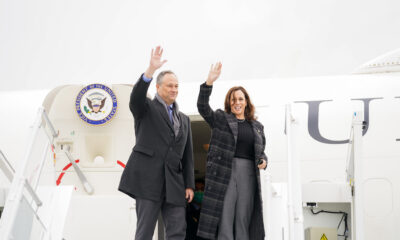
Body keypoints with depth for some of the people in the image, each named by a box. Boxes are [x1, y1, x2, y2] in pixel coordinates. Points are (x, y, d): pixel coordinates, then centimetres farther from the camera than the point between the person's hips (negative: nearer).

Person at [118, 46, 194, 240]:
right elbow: (136, 96, -17)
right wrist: (151, 70, -30)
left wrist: (189, 185, 10)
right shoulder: (146, 108, 8)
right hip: (148, 178, -5)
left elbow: (188, 155, 18)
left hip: (174, 182, 5)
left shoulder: (184, 119, 22)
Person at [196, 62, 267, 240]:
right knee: (225, 218, -6)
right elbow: (202, 107, -7)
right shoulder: (220, 119, 8)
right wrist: (209, 82, -20)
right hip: (224, 173, -3)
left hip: (249, 174, 3)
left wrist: (263, 161, 1)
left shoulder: (257, 126, 19)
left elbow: (261, 151, 25)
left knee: (244, 220, 3)